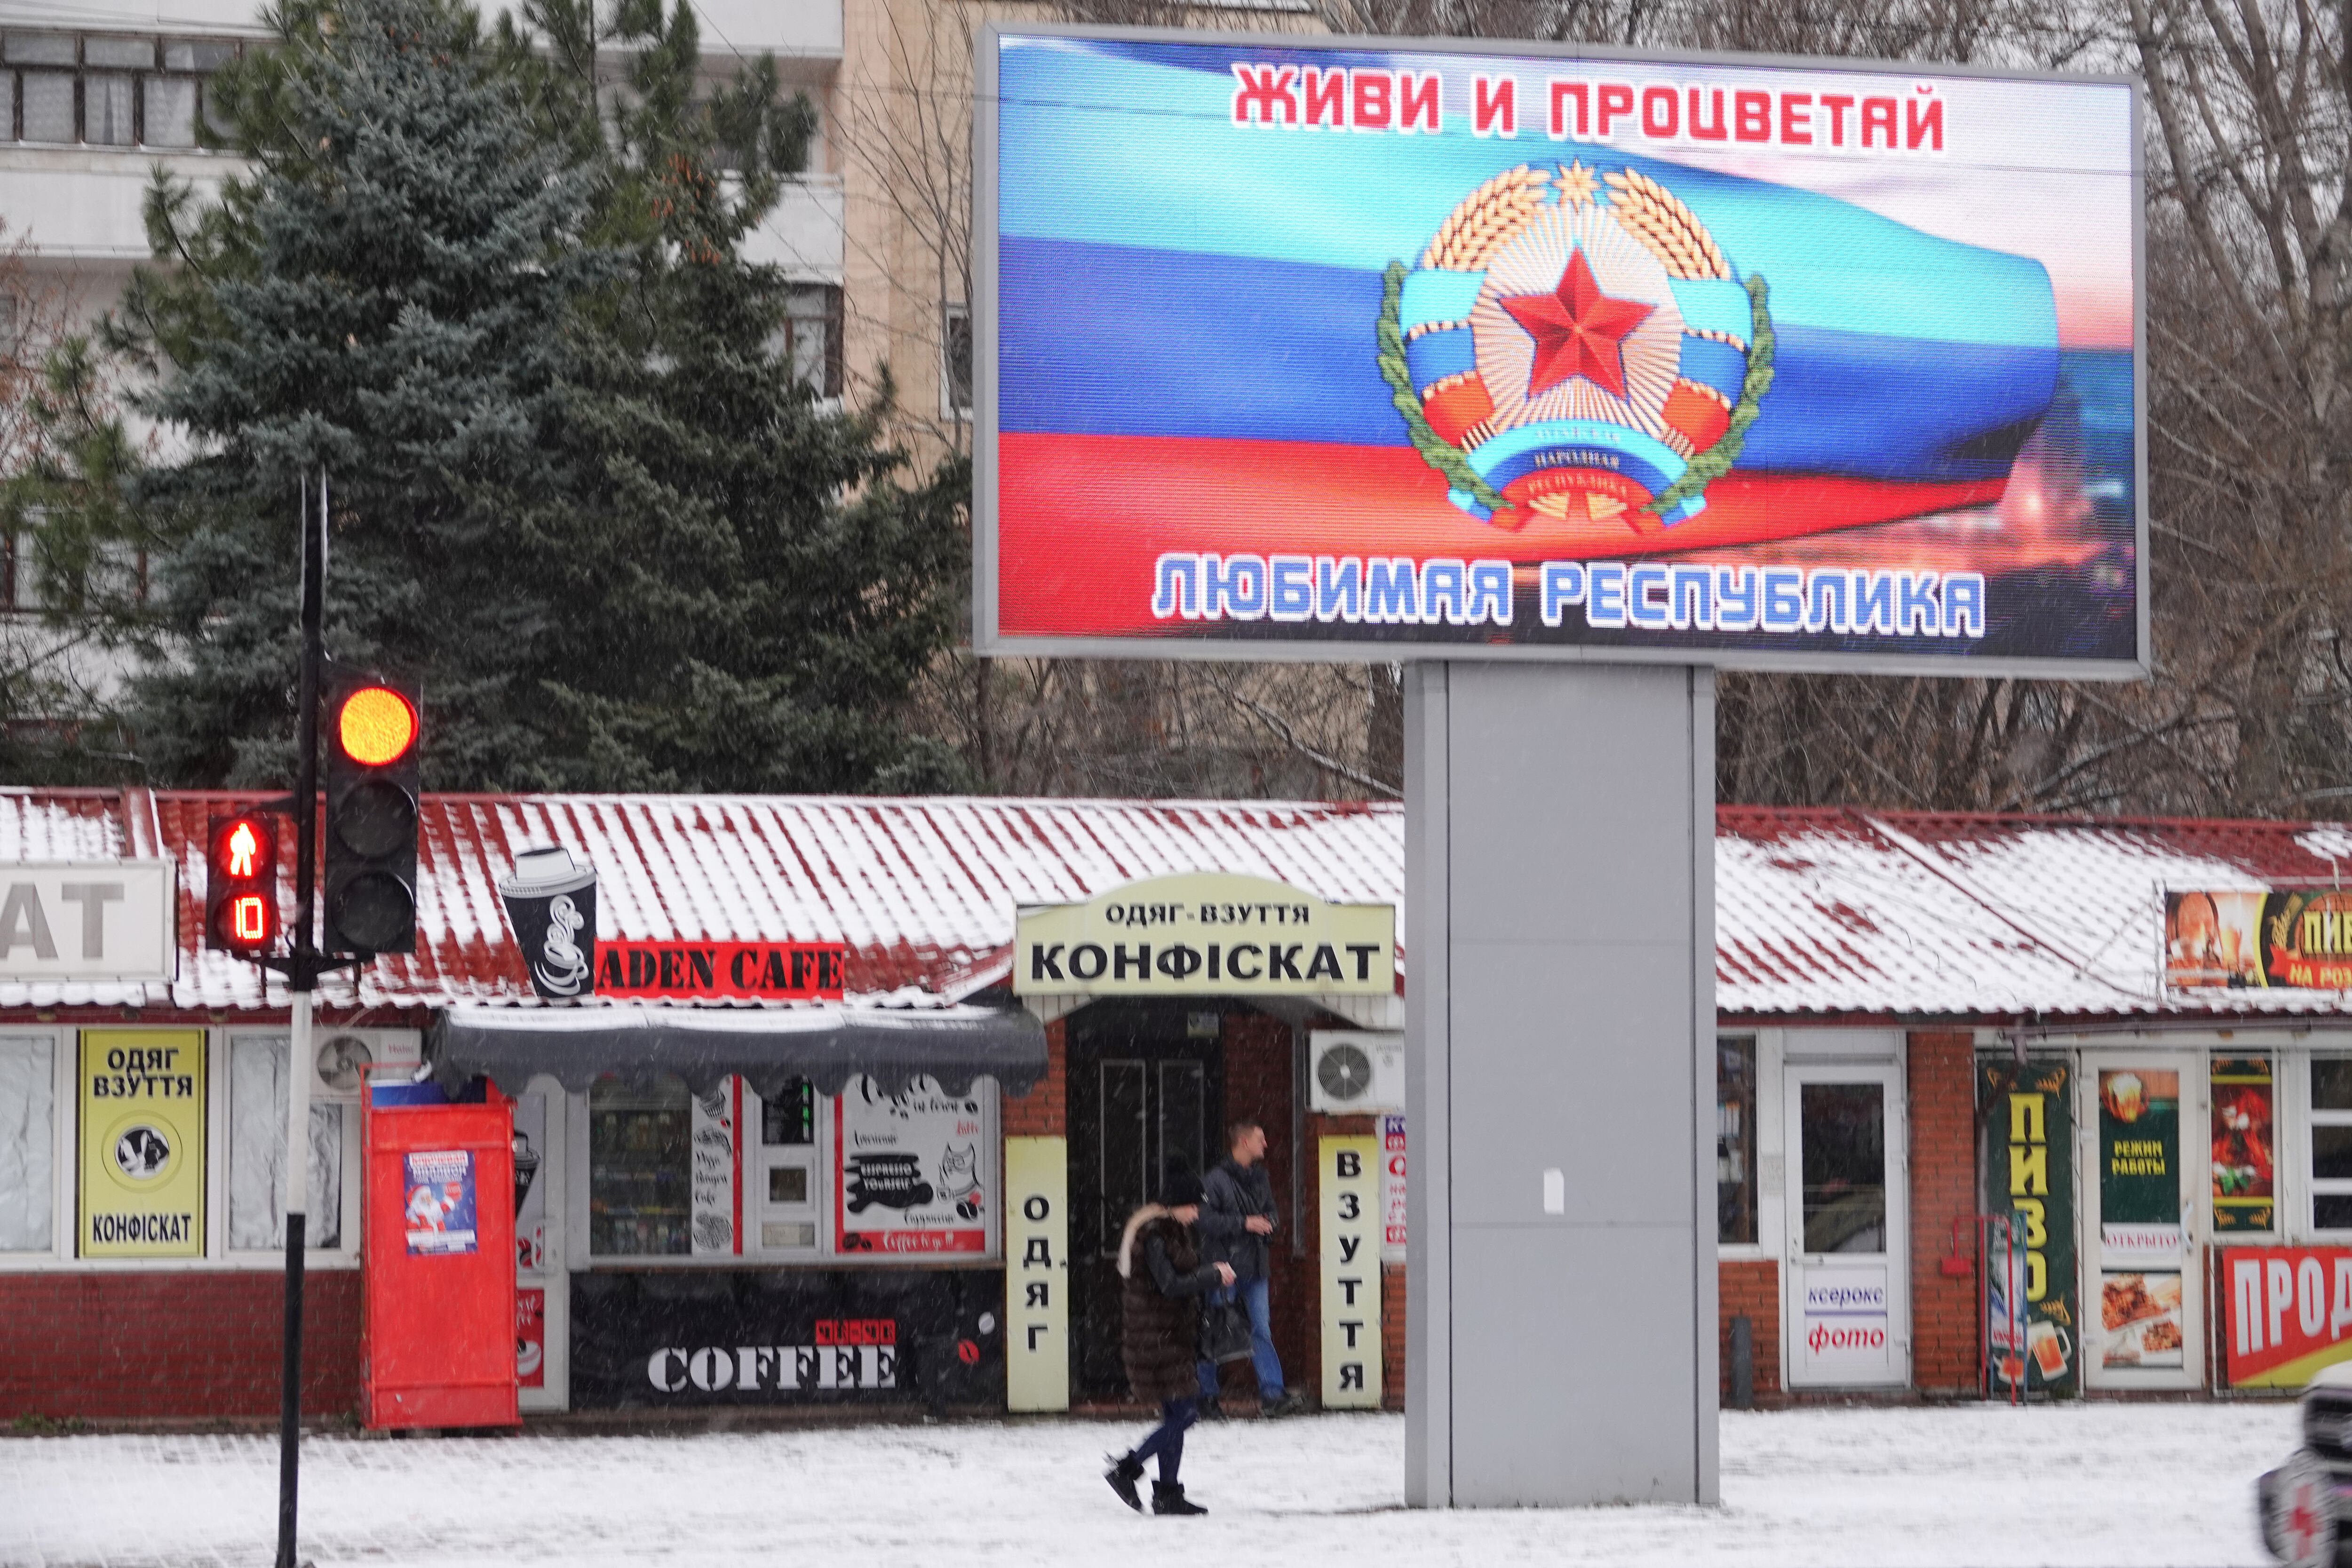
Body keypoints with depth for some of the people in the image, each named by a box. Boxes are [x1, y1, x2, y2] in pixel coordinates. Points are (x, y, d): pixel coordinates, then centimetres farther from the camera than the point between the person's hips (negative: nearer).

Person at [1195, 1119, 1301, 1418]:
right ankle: (1207, 1396, 12)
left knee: (1261, 1331, 2)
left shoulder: (1260, 1177, 13)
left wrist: (1269, 1221, -1)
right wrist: (1244, 1224, -18)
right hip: (1224, 1264, -6)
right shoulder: (1217, 1180, -11)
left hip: (1256, 1267, 6)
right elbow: (1205, 1219, -17)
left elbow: (1271, 1211, 23)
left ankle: (1272, 1393, -2)